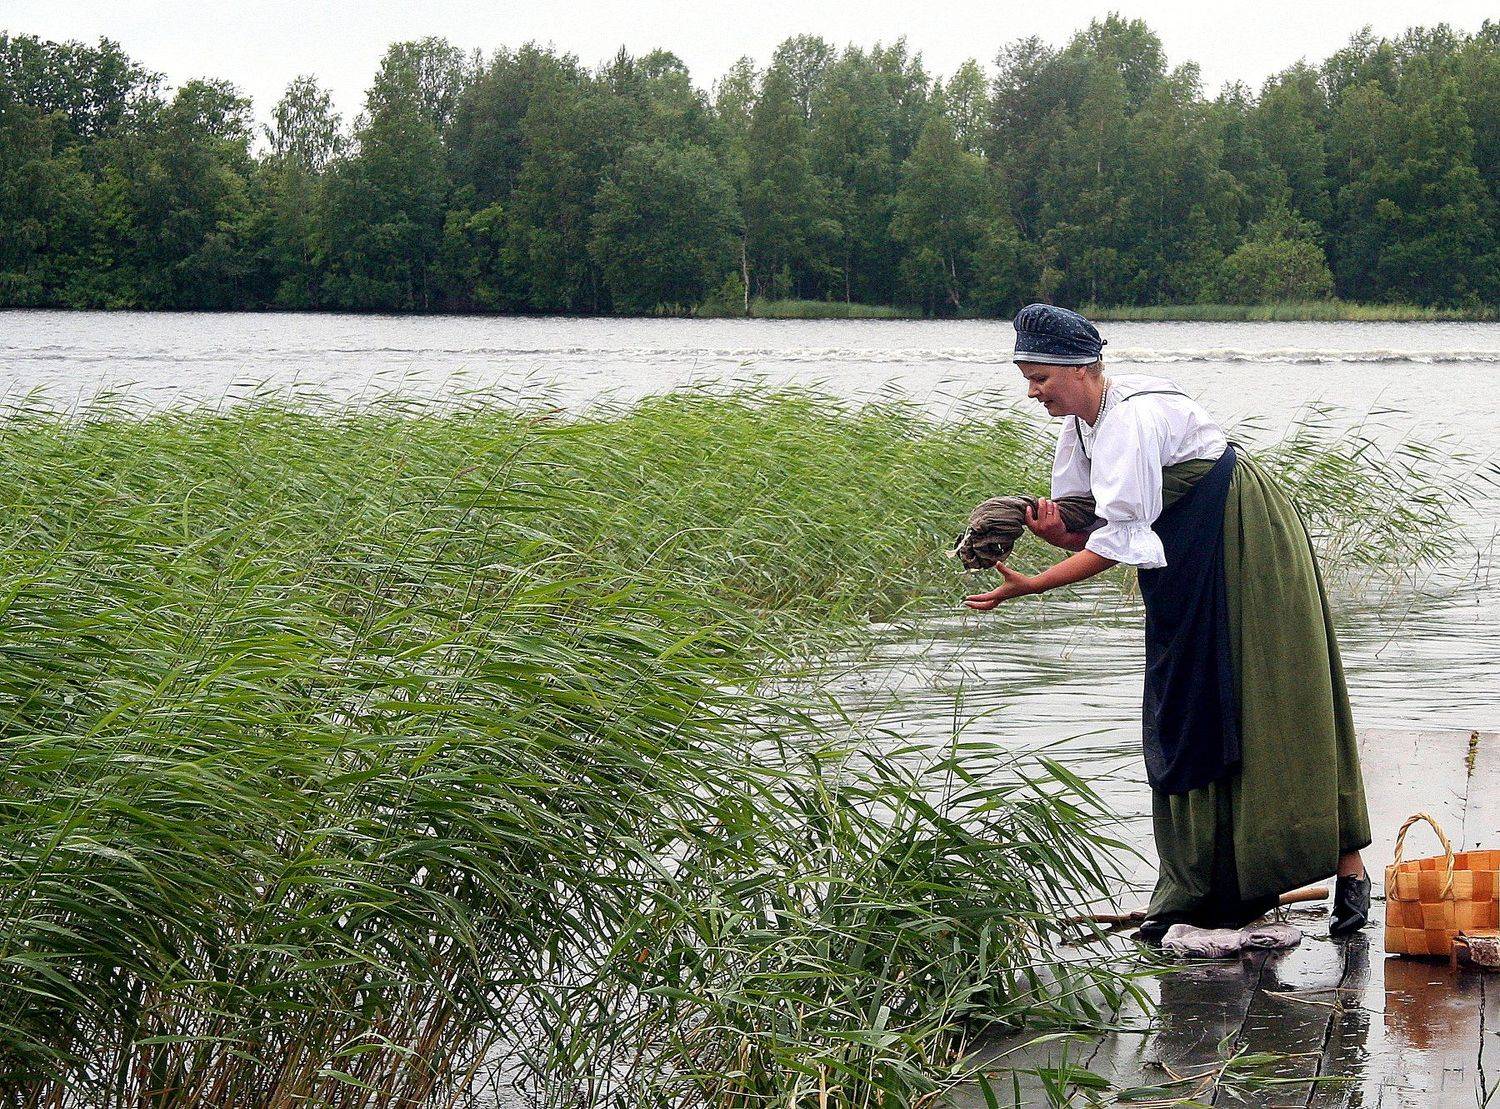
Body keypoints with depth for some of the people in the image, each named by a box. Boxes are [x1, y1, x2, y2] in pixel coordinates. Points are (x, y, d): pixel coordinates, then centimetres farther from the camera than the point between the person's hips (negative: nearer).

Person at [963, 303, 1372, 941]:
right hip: (1188, 572, 9)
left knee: (1272, 711, -7)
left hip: (1247, 551, -9)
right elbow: (1090, 531, 5)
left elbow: (1121, 540, -27)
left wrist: (1034, 586, -28)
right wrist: (1050, 530, -17)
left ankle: (1348, 868, 0)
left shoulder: (1134, 418, -25)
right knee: (1184, 716, 6)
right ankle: (1201, 890, 10)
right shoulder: (1081, 423, 4)